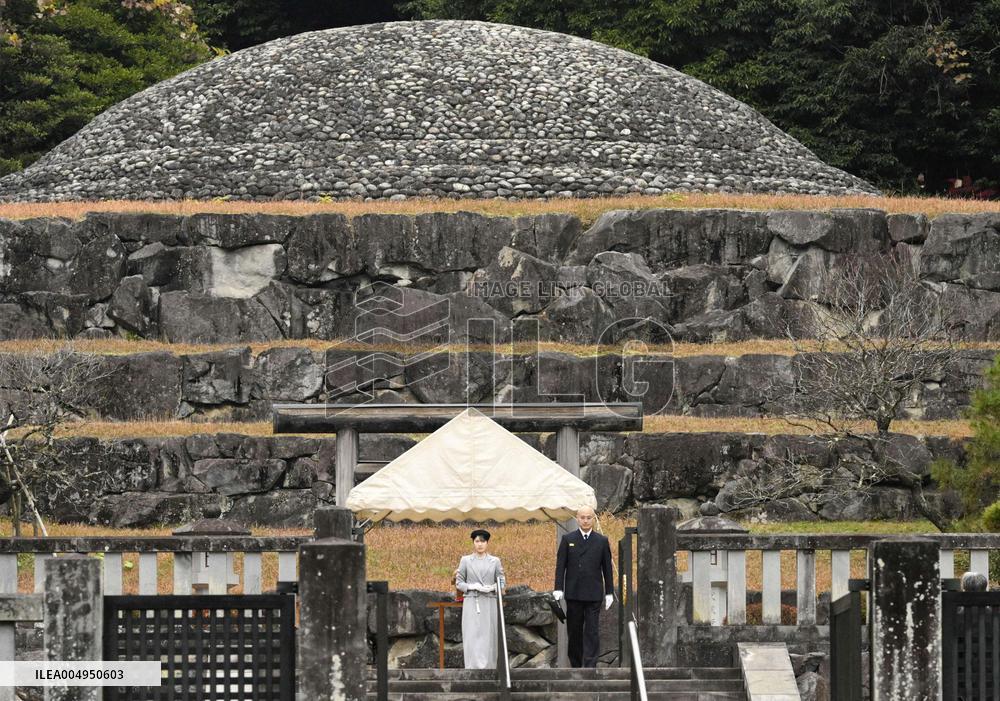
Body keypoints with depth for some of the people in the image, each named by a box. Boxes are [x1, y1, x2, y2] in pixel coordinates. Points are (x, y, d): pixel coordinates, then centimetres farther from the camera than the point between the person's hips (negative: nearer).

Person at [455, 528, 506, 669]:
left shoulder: (495, 561, 9)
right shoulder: (466, 560, 8)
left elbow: (502, 582, 8)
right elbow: (459, 582, 7)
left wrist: (492, 587, -13)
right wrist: (471, 586, -12)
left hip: (489, 604, 1)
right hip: (471, 603, -1)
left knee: (488, 638, 0)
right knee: (472, 638, -8)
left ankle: (489, 670, 6)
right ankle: (474, 670, -10)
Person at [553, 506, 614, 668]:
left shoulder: (602, 541, 7)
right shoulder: (568, 539, 6)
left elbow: (607, 568, 8)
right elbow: (560, 565, 3)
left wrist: (609, 592, 4)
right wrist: (558, 588, -6)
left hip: (593, 594, -1)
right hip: (573, 593, 1)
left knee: (592, 632, -7)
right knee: (574, 633, 6)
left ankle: (590, 666, -10)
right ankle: (576, 666, 15)